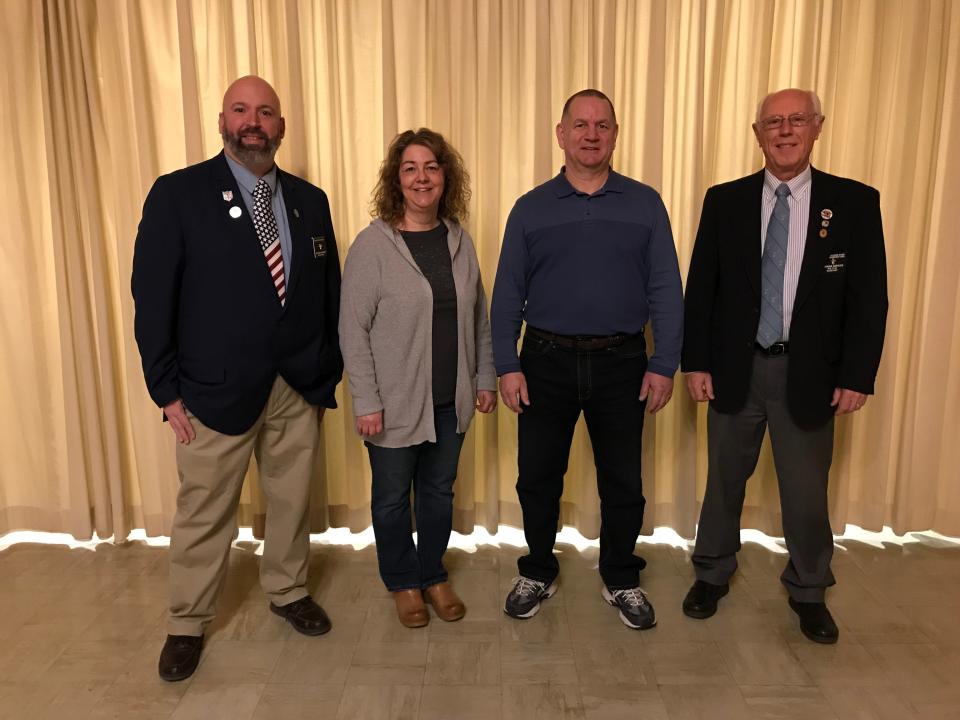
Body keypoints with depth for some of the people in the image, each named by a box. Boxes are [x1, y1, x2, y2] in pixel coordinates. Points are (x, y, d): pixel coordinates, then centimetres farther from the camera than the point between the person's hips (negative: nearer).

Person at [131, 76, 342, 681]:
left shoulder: (310, 200, 6)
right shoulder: (177, 194, -6)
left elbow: (330, 293, 9)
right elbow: (153, 298, -6)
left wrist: (330, 372, 7)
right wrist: (167, 390, -8)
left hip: (300, 387, 4)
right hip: (216, 389, -3)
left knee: (293, 500, 16)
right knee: (204, 513, 10)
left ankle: (288, 590, 40)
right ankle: (188, 624, 31)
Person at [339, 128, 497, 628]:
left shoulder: (459, 239, 3)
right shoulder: (372, 245, -12)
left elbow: (479, 317, 10)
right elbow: (353, 329, -12)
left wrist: (485, 376, 8)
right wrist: (366, 402, -14)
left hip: (451, 399, 4)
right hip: (396, 402, -4)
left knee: (439, 491, 18)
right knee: (393, 497, 14)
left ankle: (433, 575, 40)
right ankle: (403, 582, 37)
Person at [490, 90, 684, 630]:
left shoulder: (645, 204, 2)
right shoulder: (530, 208, 3)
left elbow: (666, 291, 0)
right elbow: (507, 295, 1)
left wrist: (665, 365, -6)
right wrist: (508, 367, -5)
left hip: (622, 363, 0)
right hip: (547, 362, 0)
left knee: (622, 480, 12)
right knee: (538, 477, 10)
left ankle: (622, 580, 33)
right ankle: (538, 573, 33)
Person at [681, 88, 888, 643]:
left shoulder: (855, 202, -1)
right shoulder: (724, 201, 1)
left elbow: (870, 297, -2)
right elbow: (701, 288, 1)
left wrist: (857, 376, -7)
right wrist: (696, 362, -4)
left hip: (808, 374, -1)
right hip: (735, 368, 1)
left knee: (807, 493, 9)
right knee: (725, 480, 15)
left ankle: (809, 592, 33)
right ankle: (713, 575, 35)